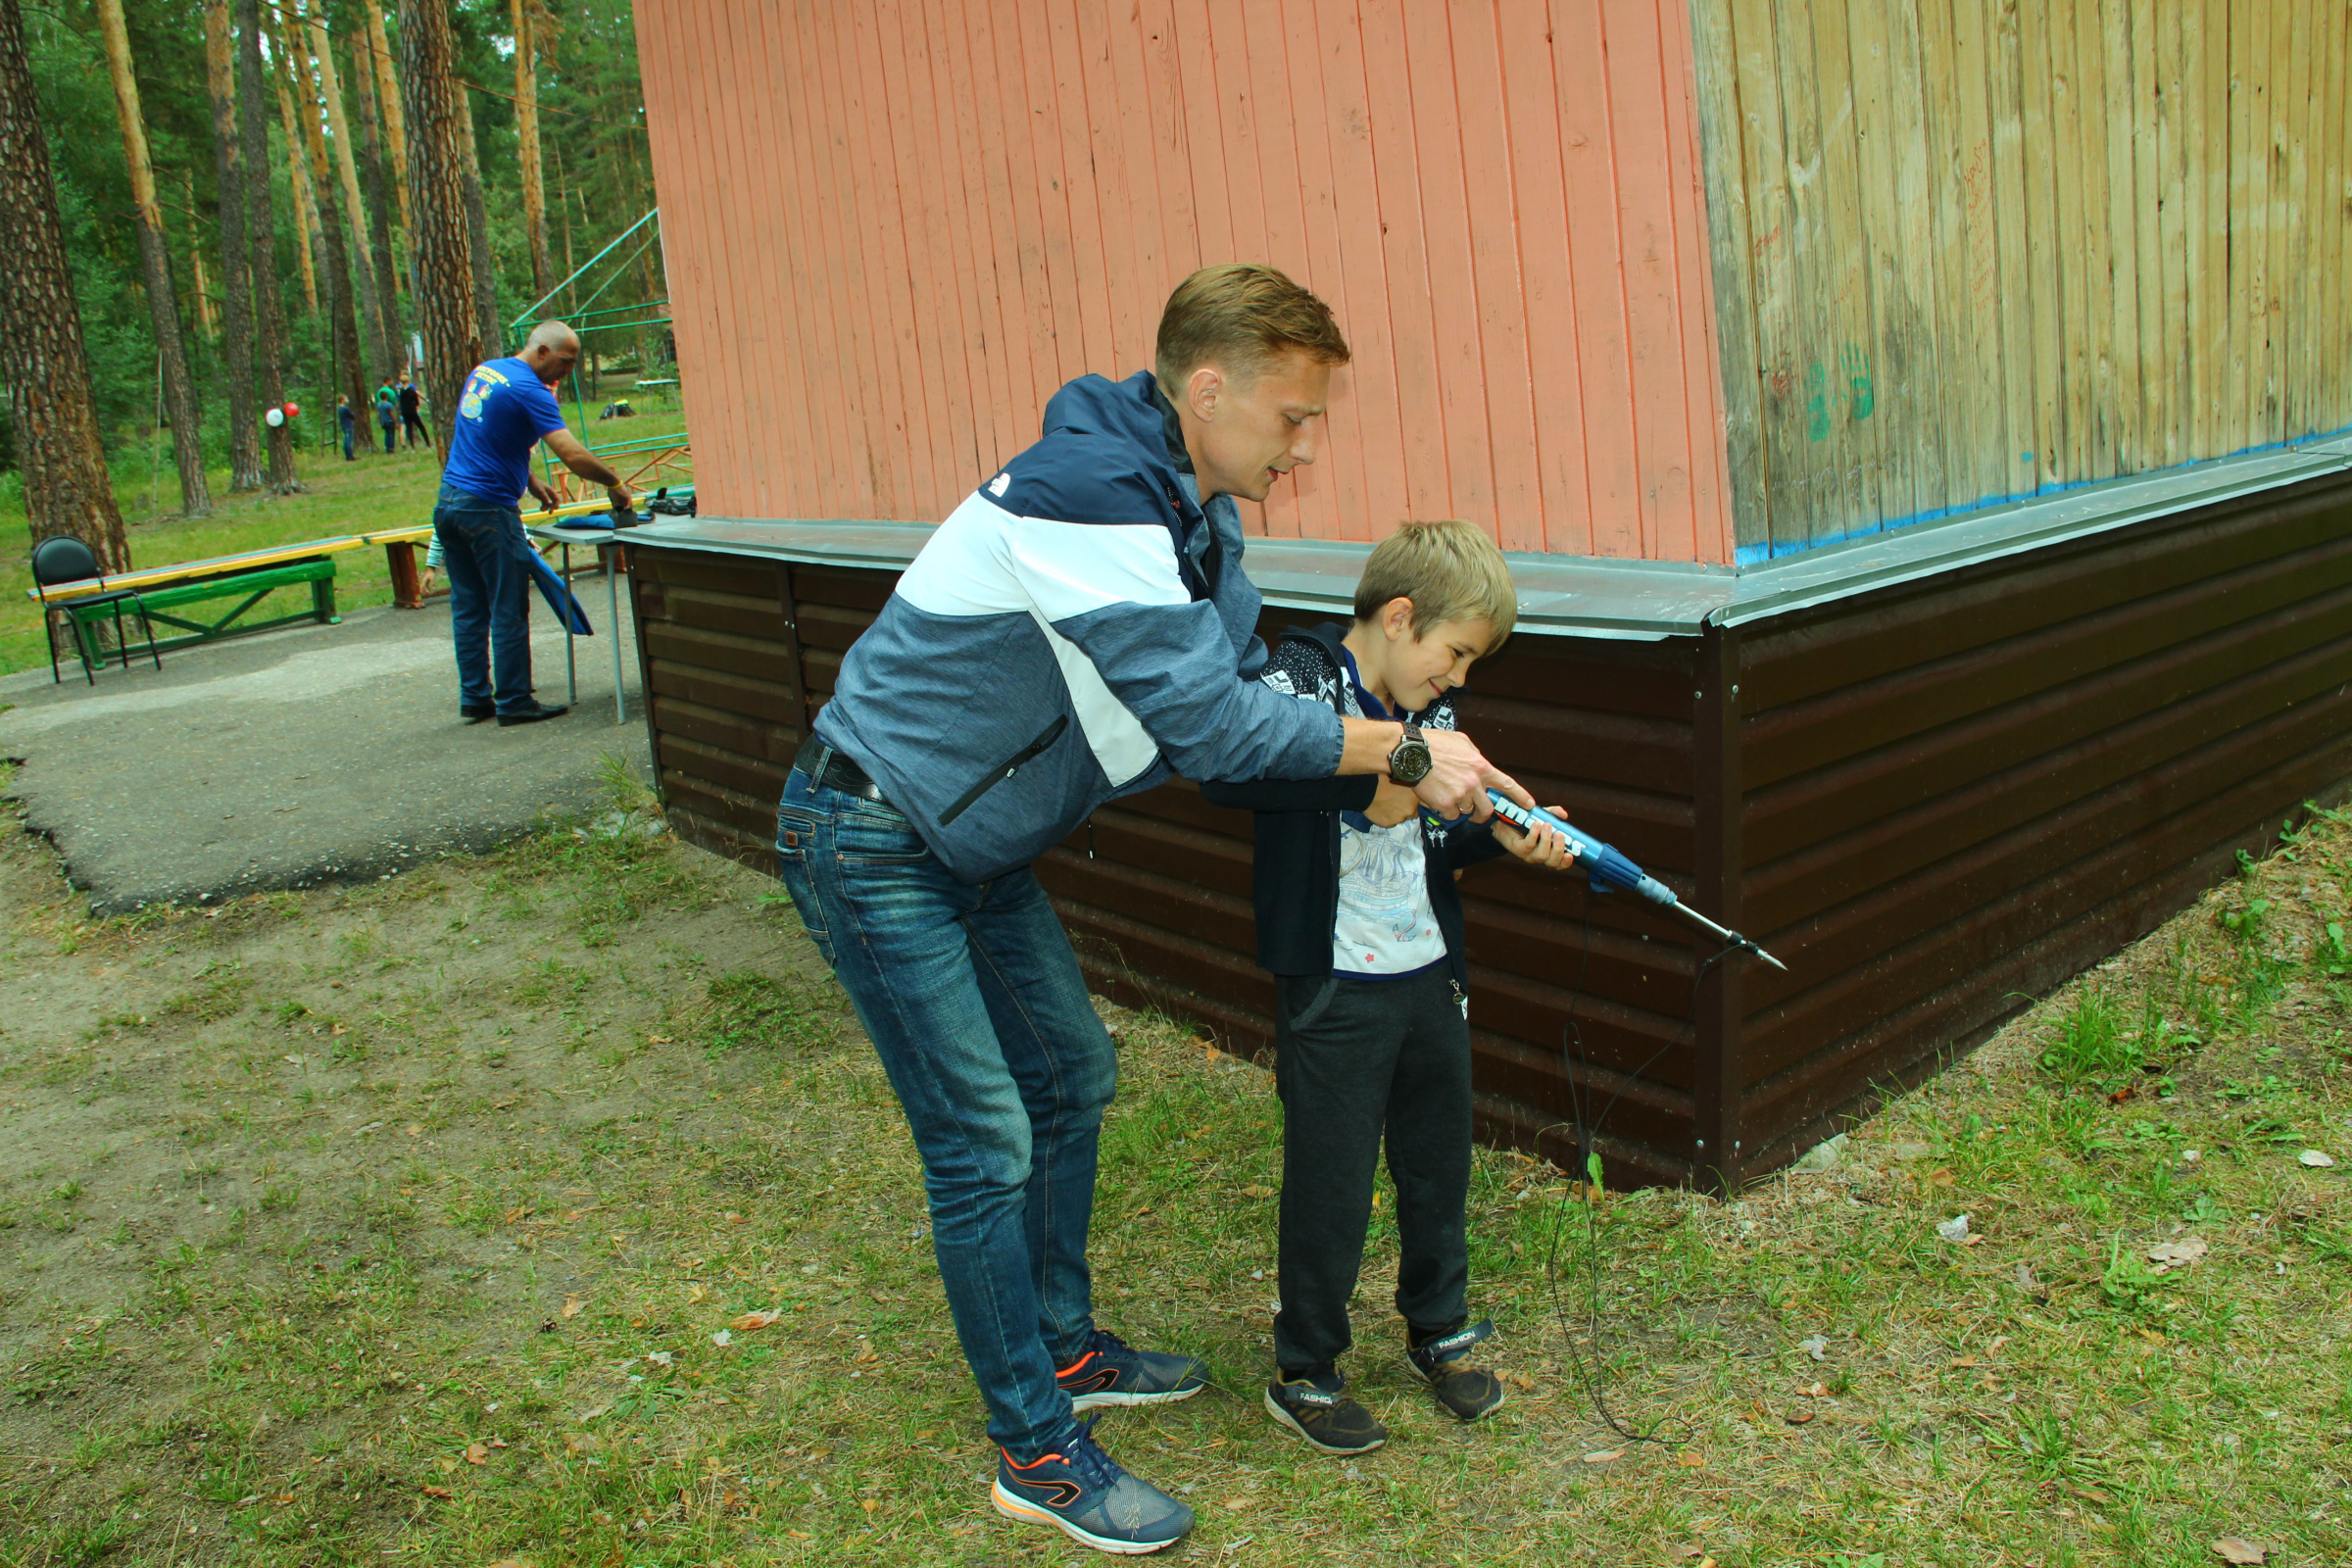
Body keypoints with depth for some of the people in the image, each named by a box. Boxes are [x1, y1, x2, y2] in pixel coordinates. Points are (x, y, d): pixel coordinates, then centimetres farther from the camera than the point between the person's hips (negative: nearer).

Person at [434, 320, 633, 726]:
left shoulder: (483, 372, 13)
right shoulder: (530, 391, -15)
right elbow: (573, 455, -22)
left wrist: (529, 479, 20)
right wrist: (615, 485, -10)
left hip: (448, 502, 9)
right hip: (488, 510, -9)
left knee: (468, 609, 12)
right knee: (508, 612, -1)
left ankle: (473, 699, 17)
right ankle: (514, 703, 5)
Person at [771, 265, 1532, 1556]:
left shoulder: (1194, 514, 3)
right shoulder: (1085, 493, -28)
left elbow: (1240, 687, 2)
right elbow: (1208, 720, -31)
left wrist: (1448, 779, -7)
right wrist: (1404, 753, -22)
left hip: (977, 843, 10)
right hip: (872, 843, -10)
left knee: (1072, 1075, 17)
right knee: (983, 1144, -5)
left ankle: (1061, 1345, 36)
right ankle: (1035, 1452, 12)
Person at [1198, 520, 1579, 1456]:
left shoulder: (1433, 711, 6)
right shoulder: (1303, 678, -17)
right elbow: (1226, 775, -37)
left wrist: (1506, 837, -3)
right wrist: (1367, 780, -42)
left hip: (1431, 977, 7)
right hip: (1334, 991, -7)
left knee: (1439, 1165, 20)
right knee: (1331, 1187, 4)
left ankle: (1440, 1332, 42)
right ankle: (1304, 1374, 24)